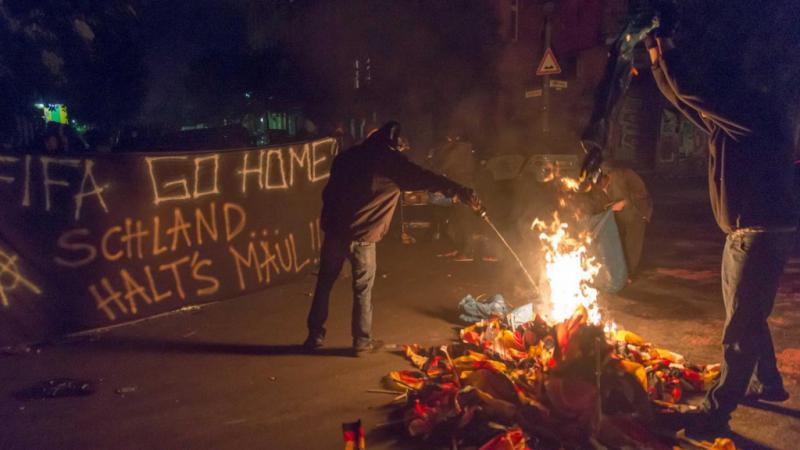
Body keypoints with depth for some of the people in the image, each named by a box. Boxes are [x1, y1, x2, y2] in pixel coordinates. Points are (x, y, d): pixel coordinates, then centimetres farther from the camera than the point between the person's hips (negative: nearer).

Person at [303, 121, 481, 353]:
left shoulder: (348, 155, 15)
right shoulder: (390, 160, -3)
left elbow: (329, 190, 17)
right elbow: (425, 178, -11)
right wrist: (460, 191, -14)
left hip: (334, 229, 5)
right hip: (361, 236, -5)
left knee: (324, 284, 14)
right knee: (362, 289, 8)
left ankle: (315, 336, 21)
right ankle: (362, 340, 17)